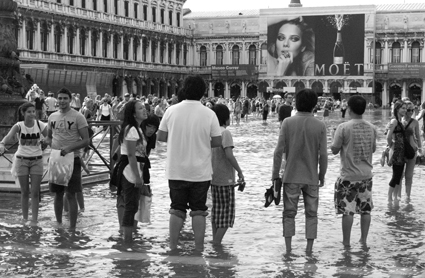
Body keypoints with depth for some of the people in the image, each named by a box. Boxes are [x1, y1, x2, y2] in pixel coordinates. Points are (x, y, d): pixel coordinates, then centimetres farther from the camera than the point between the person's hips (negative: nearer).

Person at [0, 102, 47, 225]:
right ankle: (25, 218, 18)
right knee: (25, 192, 5)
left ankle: (34, 220, 1)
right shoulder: (19, 126, -12)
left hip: (37, 160, 1)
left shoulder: (40, 125, -7)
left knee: (35, 192, -3)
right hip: (22, 160, -1)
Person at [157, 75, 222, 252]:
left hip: (176, 171, 2)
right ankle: (199, 248, 11)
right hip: (200, 171, -1)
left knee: (177, 210, 12)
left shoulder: (171, 111, -5)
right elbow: (217, 142, -8)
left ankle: (173, 248, 14)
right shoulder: (209, 114, -10)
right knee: (198, 211, 8)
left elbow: (161, 136, -1)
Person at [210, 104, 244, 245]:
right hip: (225, 179, -8)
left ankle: (215, 241, 20)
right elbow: (229, 155, -22)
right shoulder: (225, 133, -14)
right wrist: (240, 172, -14)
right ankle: (216, 244, -5)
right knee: (227, 212, -1)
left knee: (216, 210, 16)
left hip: (213, 177, 8)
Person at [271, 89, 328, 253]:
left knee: (289, 213, 9)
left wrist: (275, 175, 2)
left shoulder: (288, 123, -6)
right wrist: (322, 176, 10)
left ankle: (288, 249, 9)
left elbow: (279, 151, -7)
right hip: (312, 178, 0)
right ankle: (309, 249, 13)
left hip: (291, 176, 0)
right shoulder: (320, 126, -5)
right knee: (311, 213, 11)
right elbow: (323, 155, -4)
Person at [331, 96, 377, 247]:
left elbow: (334, 150, -10)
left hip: (348, 175, -4)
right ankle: (364, 239, 20)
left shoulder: (344, 127, -14)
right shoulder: (372, 128, 0)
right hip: (366, 174, 4)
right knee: (366, 209, 13)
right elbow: (373, 149, 12)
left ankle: (346, 242, 10)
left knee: (347, 210, 3)